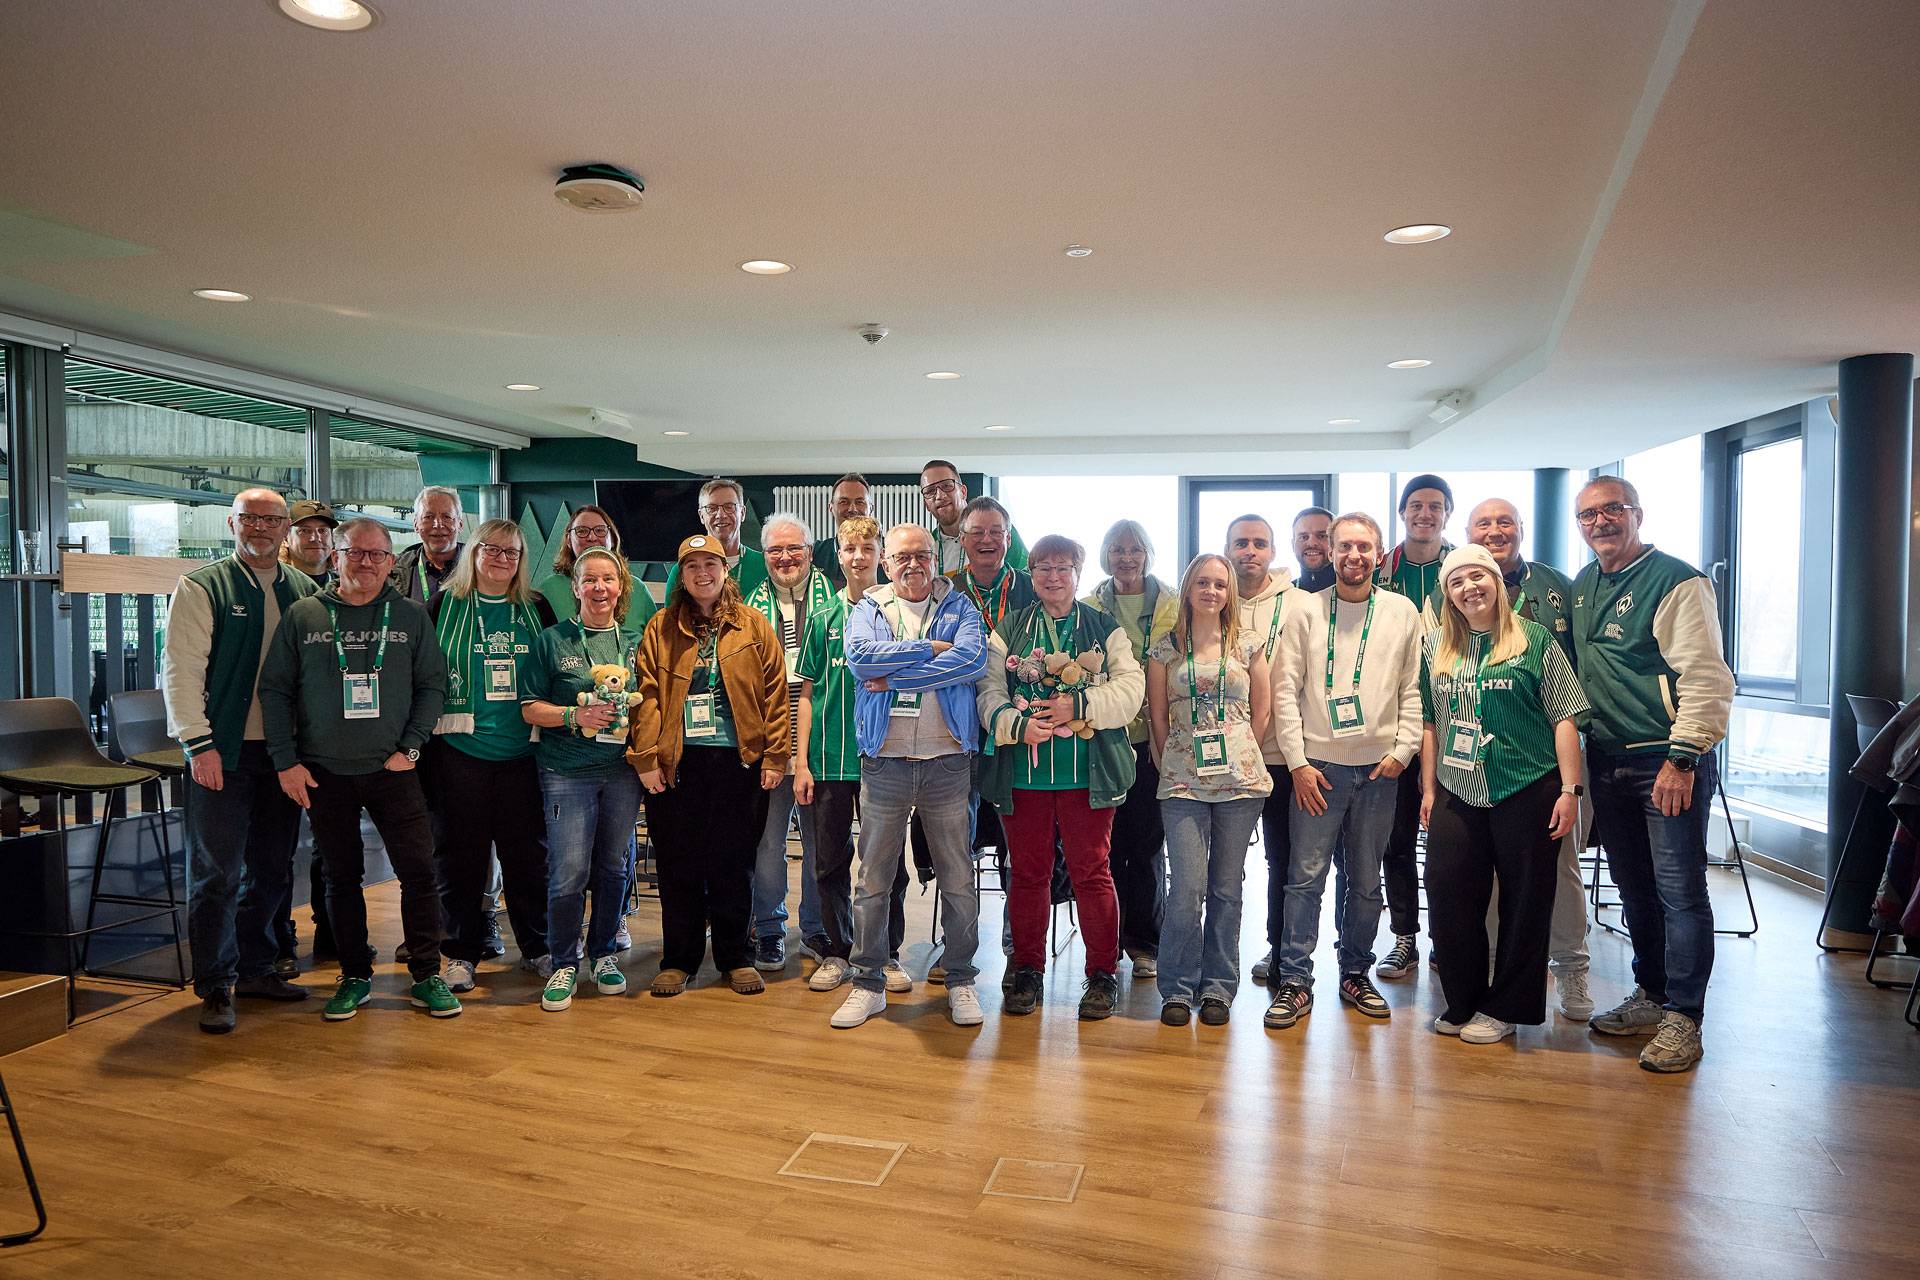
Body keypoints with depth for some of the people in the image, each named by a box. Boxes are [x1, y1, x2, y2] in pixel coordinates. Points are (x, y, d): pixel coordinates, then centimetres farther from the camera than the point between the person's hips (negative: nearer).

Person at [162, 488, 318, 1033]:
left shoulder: (304, 591, 10)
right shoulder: (201, 588, -3)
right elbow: (181, 669, -9)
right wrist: (199, 743, -15)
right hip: (223, 752, -5)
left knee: (272, 869, 12)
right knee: (217, 872, 0)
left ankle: (254, 968, 26)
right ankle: (216, 987, 9)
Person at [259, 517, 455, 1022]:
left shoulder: (411, 617, 3)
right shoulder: (302, 616, 3)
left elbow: (433, 684, 4)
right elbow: (274, 690, 4)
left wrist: (410, 747, -6)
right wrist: (286, 761, -2)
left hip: (392, 770, 0)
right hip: (324, 773, 1)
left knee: (418, 871, -3)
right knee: (342, 877, 9)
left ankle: (426, 976, 9)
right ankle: (355, 976, 23)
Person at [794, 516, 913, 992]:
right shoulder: (823, 617, 6)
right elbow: (808, 693, 8)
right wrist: (801, 761, 1)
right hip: (828, 757, 2)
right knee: (830, 859, 8)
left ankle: (887, 954, 19)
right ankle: (837, 952, 22)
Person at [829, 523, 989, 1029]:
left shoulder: (959, 606, 6)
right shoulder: (868, 608, 8)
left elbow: (973, 659, -14)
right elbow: (860, 656, -13)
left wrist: (893, 678, -14)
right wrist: (931, 648, -13)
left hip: (947, 760, 0)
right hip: (885, 760, 1)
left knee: (957, 877, 8)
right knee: (873, 878, 7)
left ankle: (960, 980, 21)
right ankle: (868, 982, 20)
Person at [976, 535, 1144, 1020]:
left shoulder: (1106, 629, 7)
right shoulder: (1007, 631, 11)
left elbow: (1130, 687, -4)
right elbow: (989, 692, 2)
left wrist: (1079, 705, -18)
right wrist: (1018, 725, -17)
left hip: (1087, 774, -1)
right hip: (1021, 771, 2)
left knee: (1092, 871, 2)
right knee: (1028, 872, 10)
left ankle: (1102, 974, 15)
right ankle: (1028, 970, 23)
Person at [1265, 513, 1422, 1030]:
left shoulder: (1403, 613, 6)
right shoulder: (1306, 613, 1)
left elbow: (1413, 690, 7)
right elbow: (1285, 690, -2)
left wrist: (1402, 750, -4)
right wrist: (1298, 762, -7)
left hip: (1379, 769, 2)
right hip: (1317, 766, -2)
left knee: (1366, 883, 10)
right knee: (1306, 878, -3)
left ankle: (1356, 973, 25)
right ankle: (1295, 981, 5)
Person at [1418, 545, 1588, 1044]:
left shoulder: (1535, 640, -2)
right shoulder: (1436, 647, 9)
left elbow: (1565, 719, -3)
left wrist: (1570, 789, -8)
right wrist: (1429, 788, 11)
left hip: (1528, 793, -3)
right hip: (1456, 796, 4)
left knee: (1524, 902, 5)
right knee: (1447, 895, 3)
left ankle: (1503, 1008, 20)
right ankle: (1463, 1003, 20)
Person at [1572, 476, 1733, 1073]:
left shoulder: (1677, 581, -10)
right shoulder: (1582, 586, 12)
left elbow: (1706, 677, -17)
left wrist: (1682, 758, -20)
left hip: (1667, 761, -7)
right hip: (1606, 761, 7)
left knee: (1679, 891, -2)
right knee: (1634, 887, 15)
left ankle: (1683, 1018, 8)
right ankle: (1650, 996, 29)